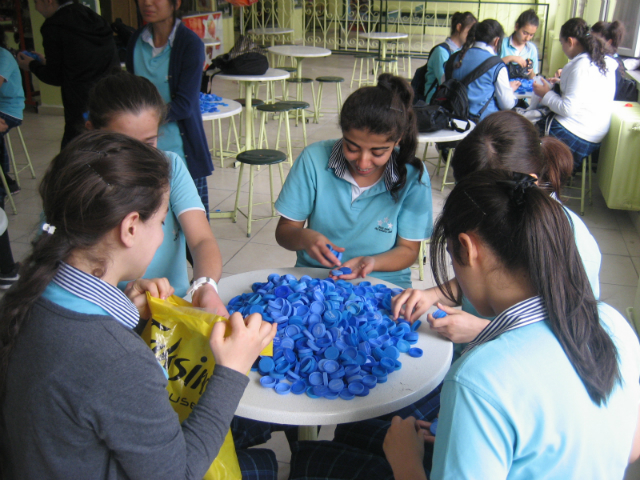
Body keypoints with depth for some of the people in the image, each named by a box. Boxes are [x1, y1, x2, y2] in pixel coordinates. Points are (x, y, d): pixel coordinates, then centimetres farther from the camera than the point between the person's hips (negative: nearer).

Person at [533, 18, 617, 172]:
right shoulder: (606, 62, 9)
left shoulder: (581, 65, -19)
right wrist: (558, 84, 24)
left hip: (572, 135, -9)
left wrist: (546, 94, -5)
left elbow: (568, 109, -20)